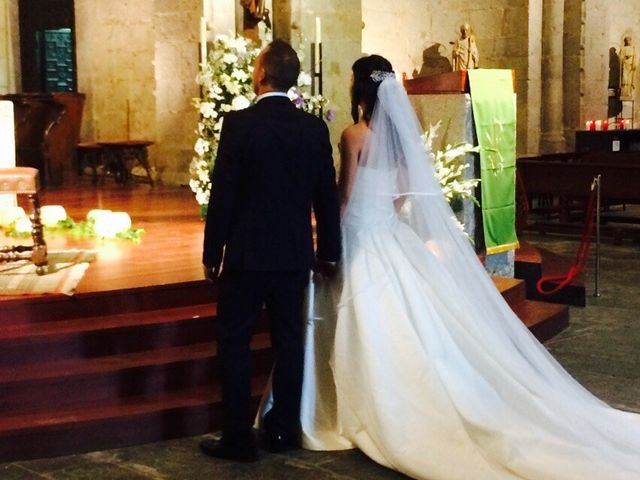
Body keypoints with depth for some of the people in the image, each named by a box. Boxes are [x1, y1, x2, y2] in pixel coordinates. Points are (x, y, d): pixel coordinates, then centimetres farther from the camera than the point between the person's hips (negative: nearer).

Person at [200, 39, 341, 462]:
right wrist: (329, 252, 15)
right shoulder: (315, 128, 1)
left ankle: (238, 438, 8)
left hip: (246, 253, -4)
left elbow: (222, 193, -10)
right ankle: (284, 431, 22)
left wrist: (212, 253, -2)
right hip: (295, 254, 4)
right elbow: (328, 195, 5)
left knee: (234, 343, 5)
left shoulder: (238, 123, -11)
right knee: (289, 342, 13)